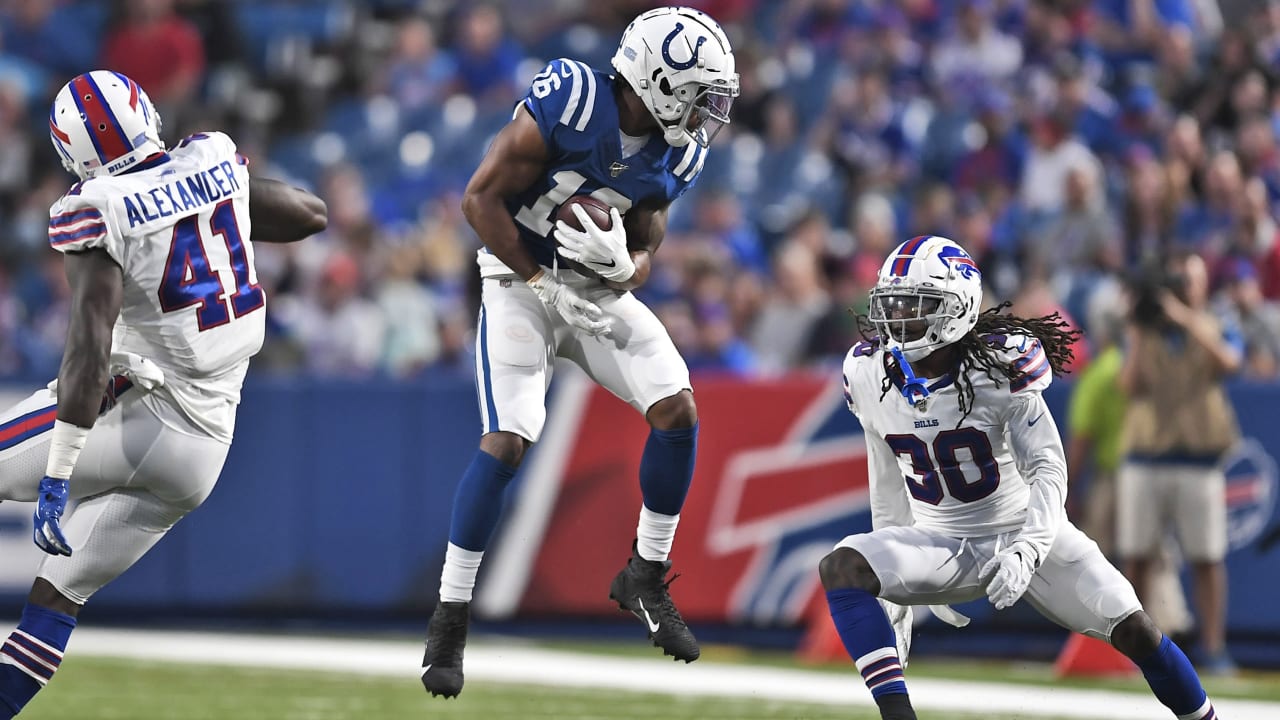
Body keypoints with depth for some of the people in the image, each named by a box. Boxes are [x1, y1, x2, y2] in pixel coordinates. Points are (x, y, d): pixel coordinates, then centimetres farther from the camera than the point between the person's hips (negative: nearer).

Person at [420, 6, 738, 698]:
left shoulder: (677, 153, -5)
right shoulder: (565, 106, -24)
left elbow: (645, 247, 6)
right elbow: (481, 198, -18)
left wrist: (625, 268, -18)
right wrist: (538, 280, -20)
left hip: (602, 287, 5)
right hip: (522, 276, -5)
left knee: (678, 410, -10)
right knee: (508, 439, -18)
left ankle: (646, 576, 8)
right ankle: (449, 620, -7)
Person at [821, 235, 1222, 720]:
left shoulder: (999, 366, -20)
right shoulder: (871, 375, -6)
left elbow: (1048, 470, -19)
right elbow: (888, 480, 8)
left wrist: (1025, 552, -34)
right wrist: (897, 584, 11)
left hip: (1027, 531, -3)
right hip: (941, 543, 3)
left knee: (1135, 632, -10)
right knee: (841, 567, -24)